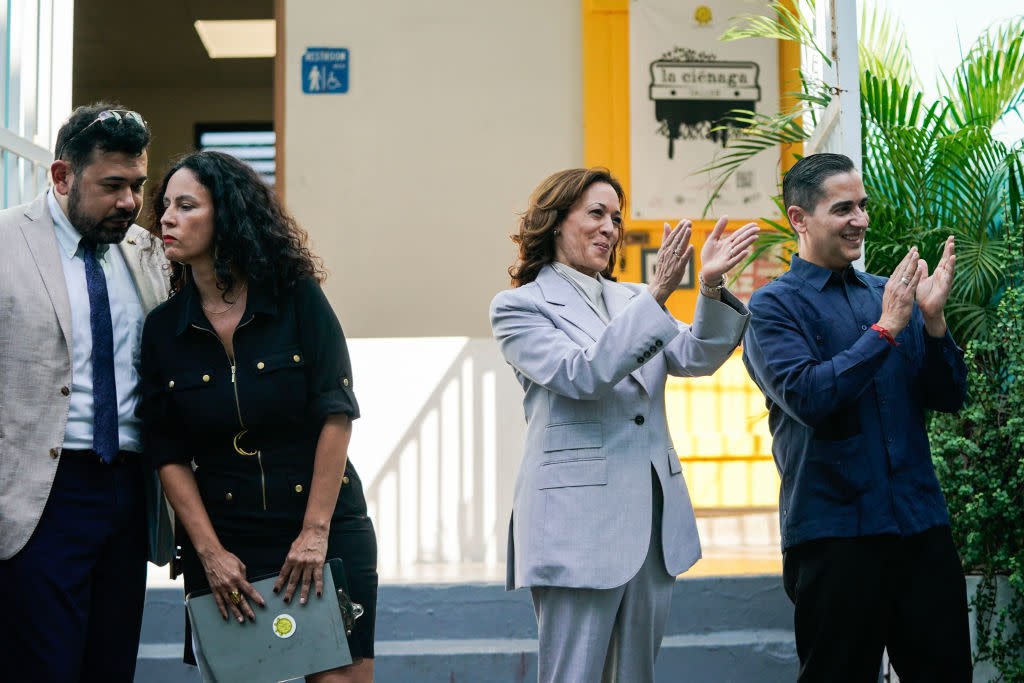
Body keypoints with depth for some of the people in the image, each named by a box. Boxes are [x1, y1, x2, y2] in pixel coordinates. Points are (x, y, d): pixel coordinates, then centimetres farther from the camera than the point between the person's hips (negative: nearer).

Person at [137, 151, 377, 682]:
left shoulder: (298, 298, -5)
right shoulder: (162, 328, 3)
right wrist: (209, 552, -8)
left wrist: (315, 533, -13)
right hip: (224, 538, 2)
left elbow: (337, 414, -8)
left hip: (328, 530, -2)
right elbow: (169, 455, 1)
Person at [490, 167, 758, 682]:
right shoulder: (519, 307, -1)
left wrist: (711, 287, -16)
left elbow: (695, 358, 1)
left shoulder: (631, 299, 16)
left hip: (654, 518, 6)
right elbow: (580, 375, -16)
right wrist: (657, 295, -20)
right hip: (577, 521, -6)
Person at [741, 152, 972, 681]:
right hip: (835, 531, -5)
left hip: (922, 524, 5)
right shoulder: (774, 306, -3)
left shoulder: (887, 294, 11)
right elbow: (807, 396, -19)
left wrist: (933, 319, -8)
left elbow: (948, 398, 8)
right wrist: (885, 329, -15)